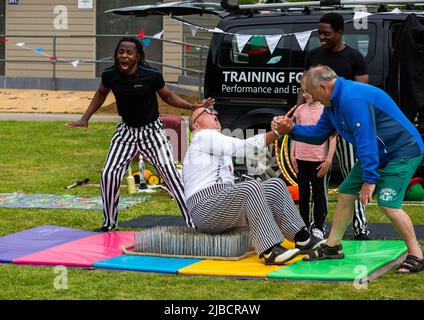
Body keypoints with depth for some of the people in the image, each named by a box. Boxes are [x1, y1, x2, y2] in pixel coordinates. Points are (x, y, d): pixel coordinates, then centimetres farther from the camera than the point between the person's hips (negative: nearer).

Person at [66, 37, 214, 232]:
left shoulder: (152, 76, -19)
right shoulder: (110, 75, -11)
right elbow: (101, 94, 12)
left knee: (171, 175, -10)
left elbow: (168, 96, 0)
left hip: (152, 130, -3)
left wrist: (192, 106, -12)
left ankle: (192, 223, -2)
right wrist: (85, 119, 7)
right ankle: (110, 223, 15)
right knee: (109, 174, -6)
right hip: (126, 130, 3)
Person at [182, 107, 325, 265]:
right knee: (252, 187, -33)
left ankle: (303, 239, -5)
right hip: (205, 207, -10)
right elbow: (241, 147, -12)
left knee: (276, 185, 1)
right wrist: (277, 133, -14)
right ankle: (270, 251, -39)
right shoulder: (202, 136, -2)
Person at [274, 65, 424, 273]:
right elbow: (319, 133, 17)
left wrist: (370, 180, -28)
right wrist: (291, 129, 2)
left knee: (388, 204, -21)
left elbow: (366, 140, -30)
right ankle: (332, 247, 21)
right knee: (346, 193, 10)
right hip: (377, 153, 11)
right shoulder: (334, 103, 6)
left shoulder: (353, 100, -28)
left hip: (403, 152, -11)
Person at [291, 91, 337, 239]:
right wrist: (292, 155, 7)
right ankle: (304, 224, 21)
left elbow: (332, 138, -5)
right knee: (303, 193, 12)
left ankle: (319, 226, 11)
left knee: (319, 194, 2)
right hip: (301, 159, 5)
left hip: (319, 160, -5)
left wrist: (328, 160, -9)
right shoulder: (300, 110, 8)